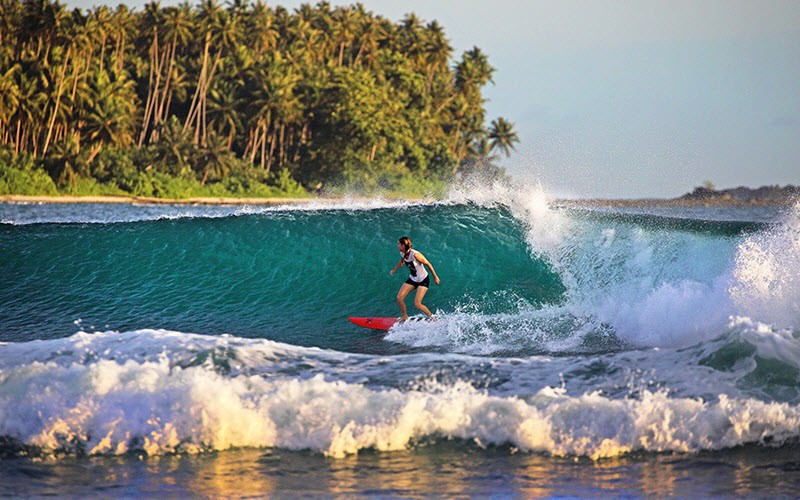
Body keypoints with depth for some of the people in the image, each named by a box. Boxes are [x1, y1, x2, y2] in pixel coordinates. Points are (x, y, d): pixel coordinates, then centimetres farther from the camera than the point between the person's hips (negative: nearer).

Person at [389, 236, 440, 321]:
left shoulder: (415, 254, -31)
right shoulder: (402, 254, -9)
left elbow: (428, 264, -20)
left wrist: (435, 277, -13)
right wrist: (394, 269, 20)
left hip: (423, 280, -7)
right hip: (412, 279, 7)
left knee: (417, 303, -14)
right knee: (399, 297, -2)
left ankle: (432, 318, 7)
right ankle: (404, 317, 20)